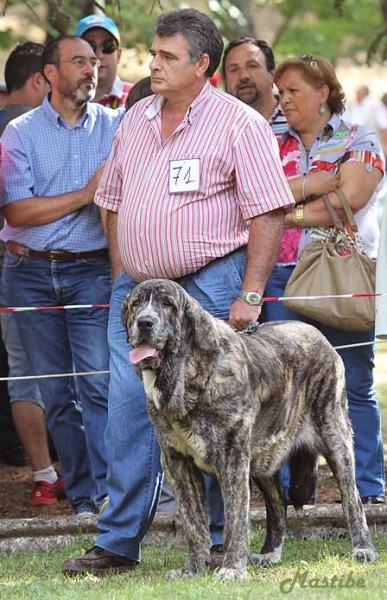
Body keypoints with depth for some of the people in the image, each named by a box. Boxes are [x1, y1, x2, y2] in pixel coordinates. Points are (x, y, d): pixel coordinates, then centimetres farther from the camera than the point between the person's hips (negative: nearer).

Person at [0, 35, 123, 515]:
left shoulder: (115, 126, 7)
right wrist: (86, 194, -9)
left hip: (91, 271, -1)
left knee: (97, 384, -12)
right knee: (55, 391, 4)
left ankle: (105, 493, -13)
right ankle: (82, 494, 10)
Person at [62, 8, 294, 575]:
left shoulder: (239, 124, -6)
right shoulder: (136, 120, 13)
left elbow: (268, 214, -9)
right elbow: (114, 201, 22)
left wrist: (249, 296, -14)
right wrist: (121, 277, 15)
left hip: (208, 285, -6)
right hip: (137, 288, 6)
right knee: (128, 410, 1)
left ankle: (218, 542, 8)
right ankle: (118, 543, 5)